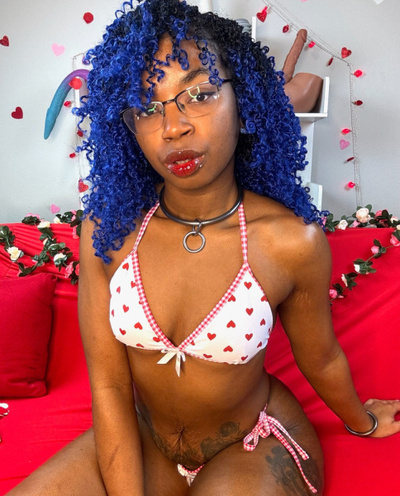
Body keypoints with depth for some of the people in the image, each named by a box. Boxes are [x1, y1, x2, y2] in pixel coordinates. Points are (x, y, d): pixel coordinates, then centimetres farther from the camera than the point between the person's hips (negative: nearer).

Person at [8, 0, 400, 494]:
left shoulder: (293, 242, -22)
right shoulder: (106, 231, -16)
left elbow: (320, 360, -2)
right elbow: (108, 385, -12)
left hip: (256, 449, -2)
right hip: (142, 439, 3)